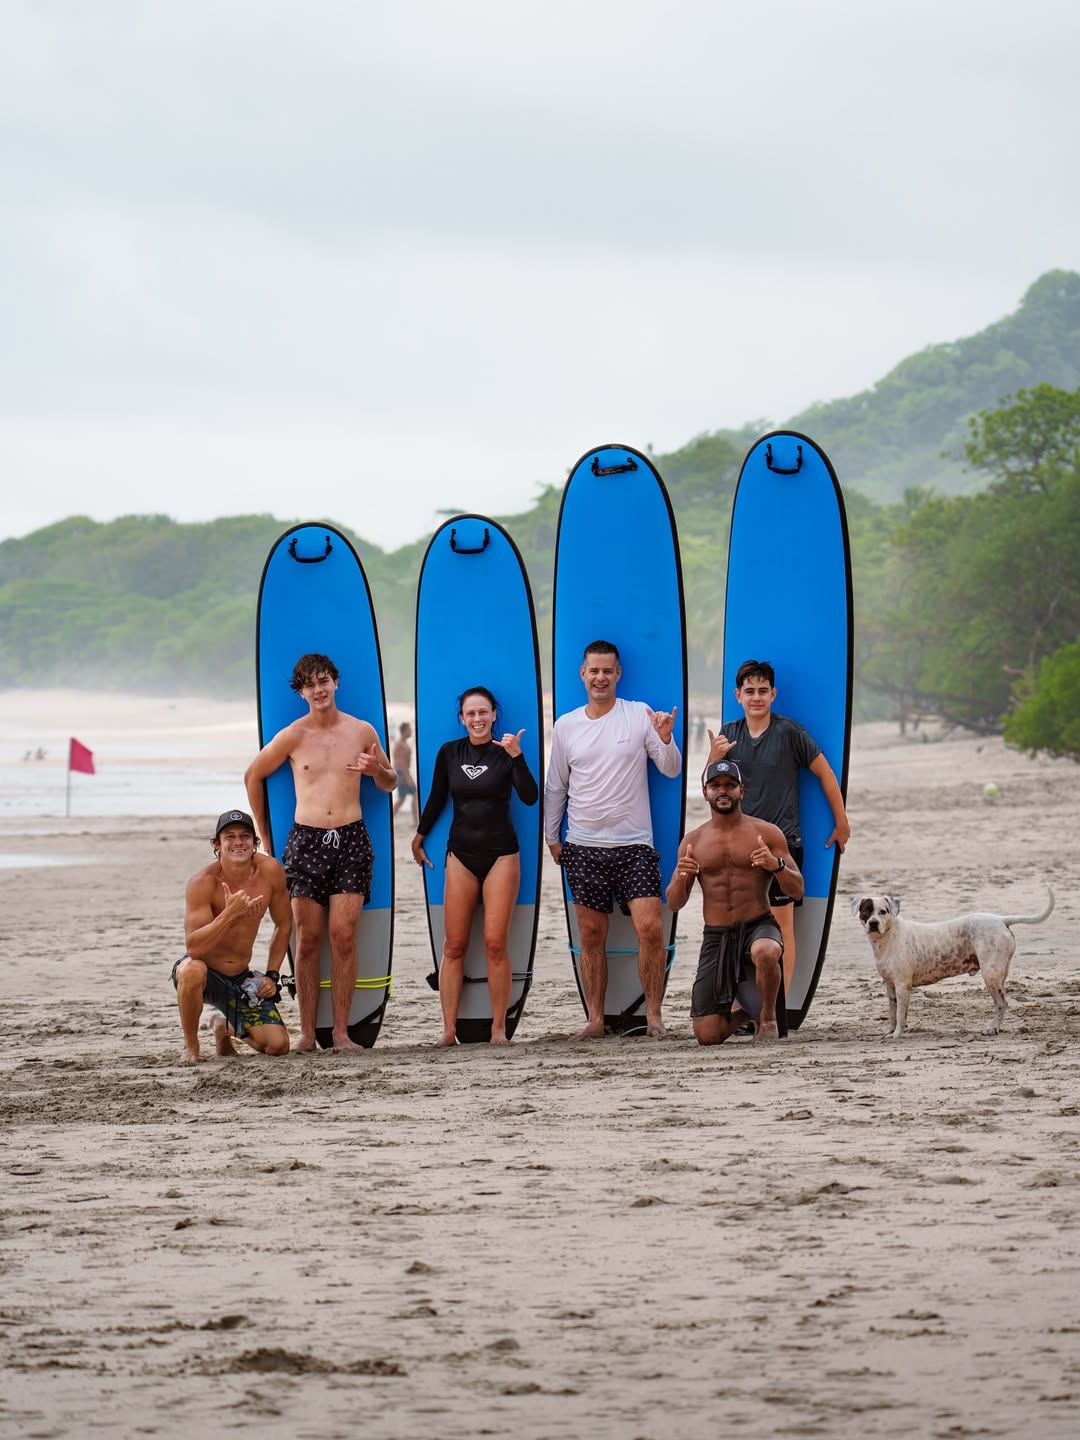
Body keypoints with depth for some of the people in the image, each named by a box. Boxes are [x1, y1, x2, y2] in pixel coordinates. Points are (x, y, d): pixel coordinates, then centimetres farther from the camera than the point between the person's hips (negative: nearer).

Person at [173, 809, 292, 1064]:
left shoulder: (270, 871, -9)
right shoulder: (203, 882, -21)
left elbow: (283, 926, 7)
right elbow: (194, 948, -29)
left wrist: (272, 975, 1)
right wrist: (230, 913, -40)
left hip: (241, 978, 4)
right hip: (204, 971, -4)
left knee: (278, 1045, -12)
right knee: (192, 970, -42)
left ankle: (226, 1027, 23)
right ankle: (190, 1045, -14)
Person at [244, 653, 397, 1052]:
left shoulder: (362, 732, 6)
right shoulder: (293, 737, 1)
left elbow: (390, 784, 18)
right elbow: (253, 776, 14)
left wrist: (377, 771, -6)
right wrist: (263, 832, 16)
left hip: (350, 840, 0)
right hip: (306, 840, 0)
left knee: (344, 937, -5)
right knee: (308, 939, -1)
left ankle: (341, 1032, -2)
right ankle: (307, 1033, 2)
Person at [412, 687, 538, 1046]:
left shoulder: (505, 754, -4)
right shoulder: (449, 753, 3)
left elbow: (530, 798, -17)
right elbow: (436, 799, 14)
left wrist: (516, 756, -27)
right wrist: (419, 838, 21)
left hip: (500, 854, -2)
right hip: (461, 854, 2)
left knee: (495, 944, -6)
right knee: (454, 946, -1)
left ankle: (499, 1029, 0)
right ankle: (448, 1030, 0)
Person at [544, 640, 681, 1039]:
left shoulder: (640, 715, 0)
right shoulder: (566, 725, 7)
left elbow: (671, 770, -3)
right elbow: (556, 787, 16)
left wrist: (665, 739, -21)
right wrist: (551, 837, 16)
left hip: (634, 845, -2)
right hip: (584, 847, 2)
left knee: (650, 928, -14)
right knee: (592, 936, 6)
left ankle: (654, 1014, -3)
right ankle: (595, 1020, 12)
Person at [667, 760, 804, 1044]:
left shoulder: (766, 833, 2)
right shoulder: (693, 842, 8)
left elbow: (796, 891, -1)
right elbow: (674, 903, 8)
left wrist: (777, 866, -22)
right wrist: (680, 878, -15)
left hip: (758, 927, -2)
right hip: (716, 937, 2)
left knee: (766, 952, -42)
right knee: (707, 1037, -6)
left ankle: (768, 1016, -10)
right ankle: (744, 1010, 31)